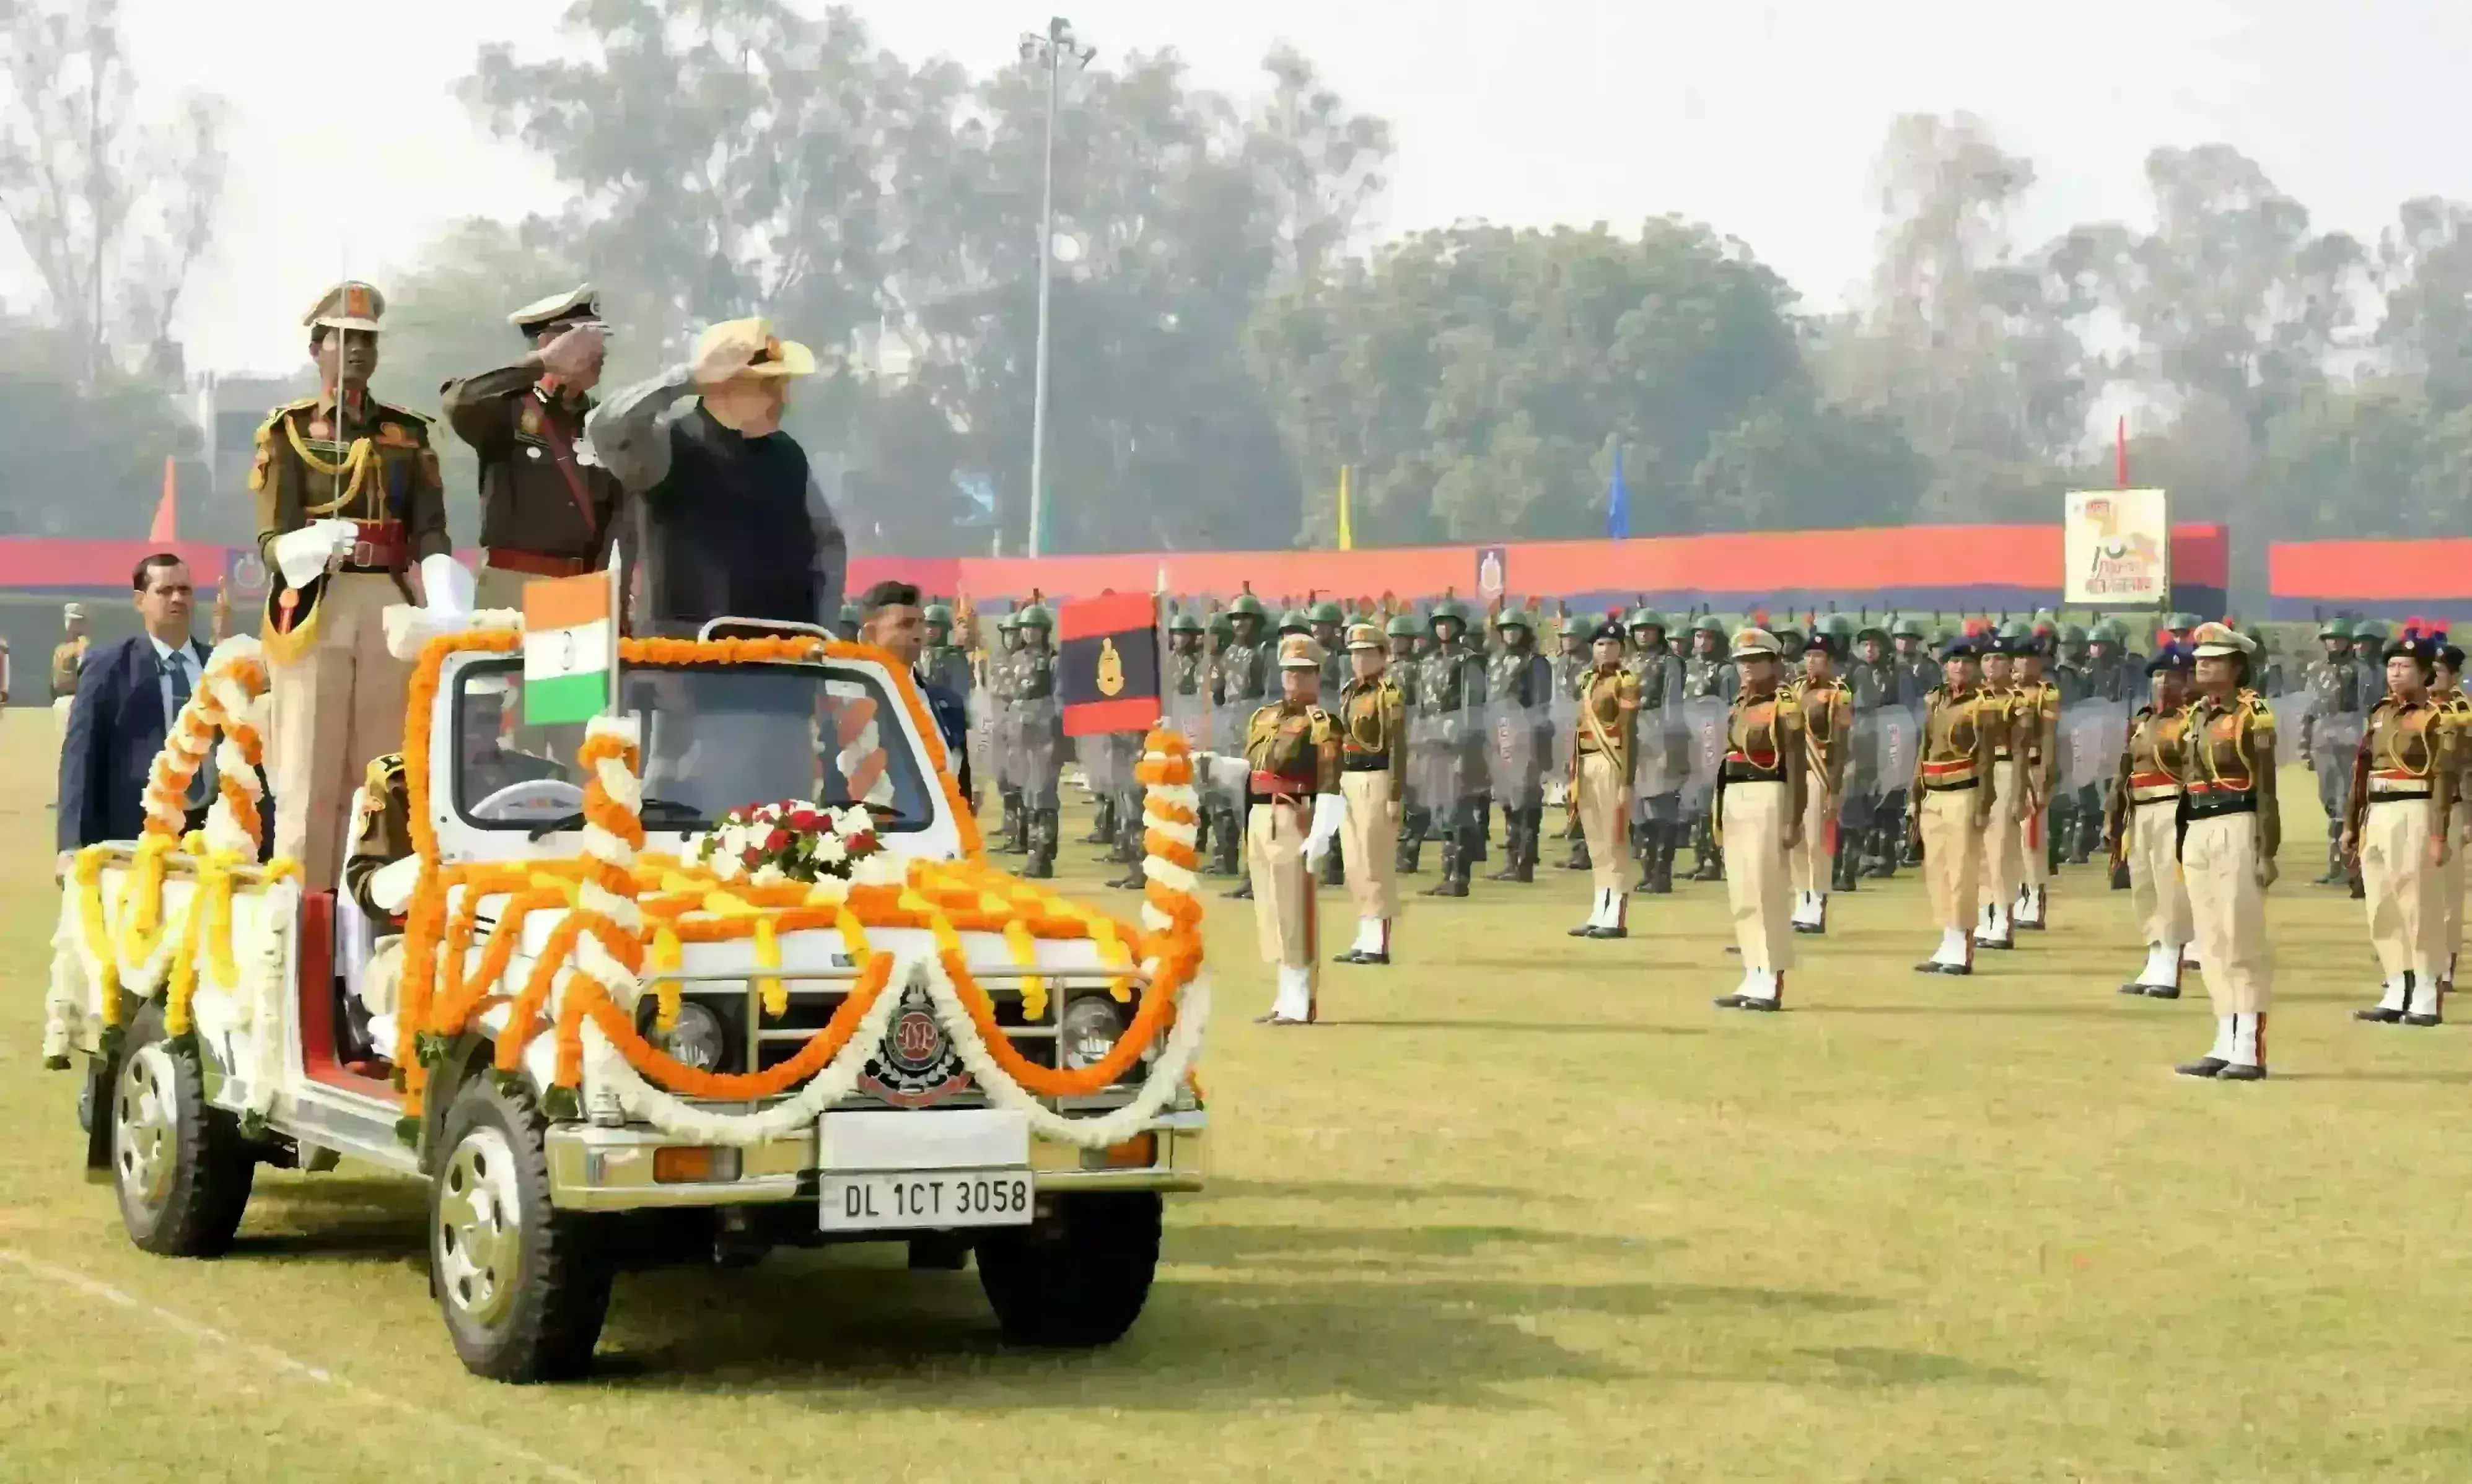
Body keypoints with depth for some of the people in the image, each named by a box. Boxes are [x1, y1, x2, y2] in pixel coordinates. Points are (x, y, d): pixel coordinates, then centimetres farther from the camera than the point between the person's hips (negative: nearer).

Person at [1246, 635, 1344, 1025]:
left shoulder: (1321, 724, -7)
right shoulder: (1263, 718, 17)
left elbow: (1330, 784, -16)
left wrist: (1319, 835, -24)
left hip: (1294, 821, -8)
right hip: (1259, 820, 8)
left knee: (1294, 912, -5)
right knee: (1270, 912, 12)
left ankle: (1300, 1004, -1)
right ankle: (1288, 997, 22)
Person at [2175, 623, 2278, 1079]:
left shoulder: (2253, 715, -7)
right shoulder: (2197, 714, 15)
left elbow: (2266, 790, -10)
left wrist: (2267, 853, -14)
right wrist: (2181, 845, 18)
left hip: (2236, 831, -8)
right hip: (2198, 835, 8)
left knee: (2242, 938, -6)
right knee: (2211, 942, 9)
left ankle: (2250, 1051, -4)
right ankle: (2226, 1044, 14)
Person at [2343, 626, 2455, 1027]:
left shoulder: (2437, 718, -6)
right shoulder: (2379, 714, 14)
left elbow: (2445, 780, -11)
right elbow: (2361, 772, 16)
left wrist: (2439, 836, -16)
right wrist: (2351, 825, 14)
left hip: (2415, 817, -7)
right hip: (2377, 817, 7)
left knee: (2419, 907, -3)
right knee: (2382, 912, 9)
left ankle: (2426, 999, 2)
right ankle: (2396, 994, 17)